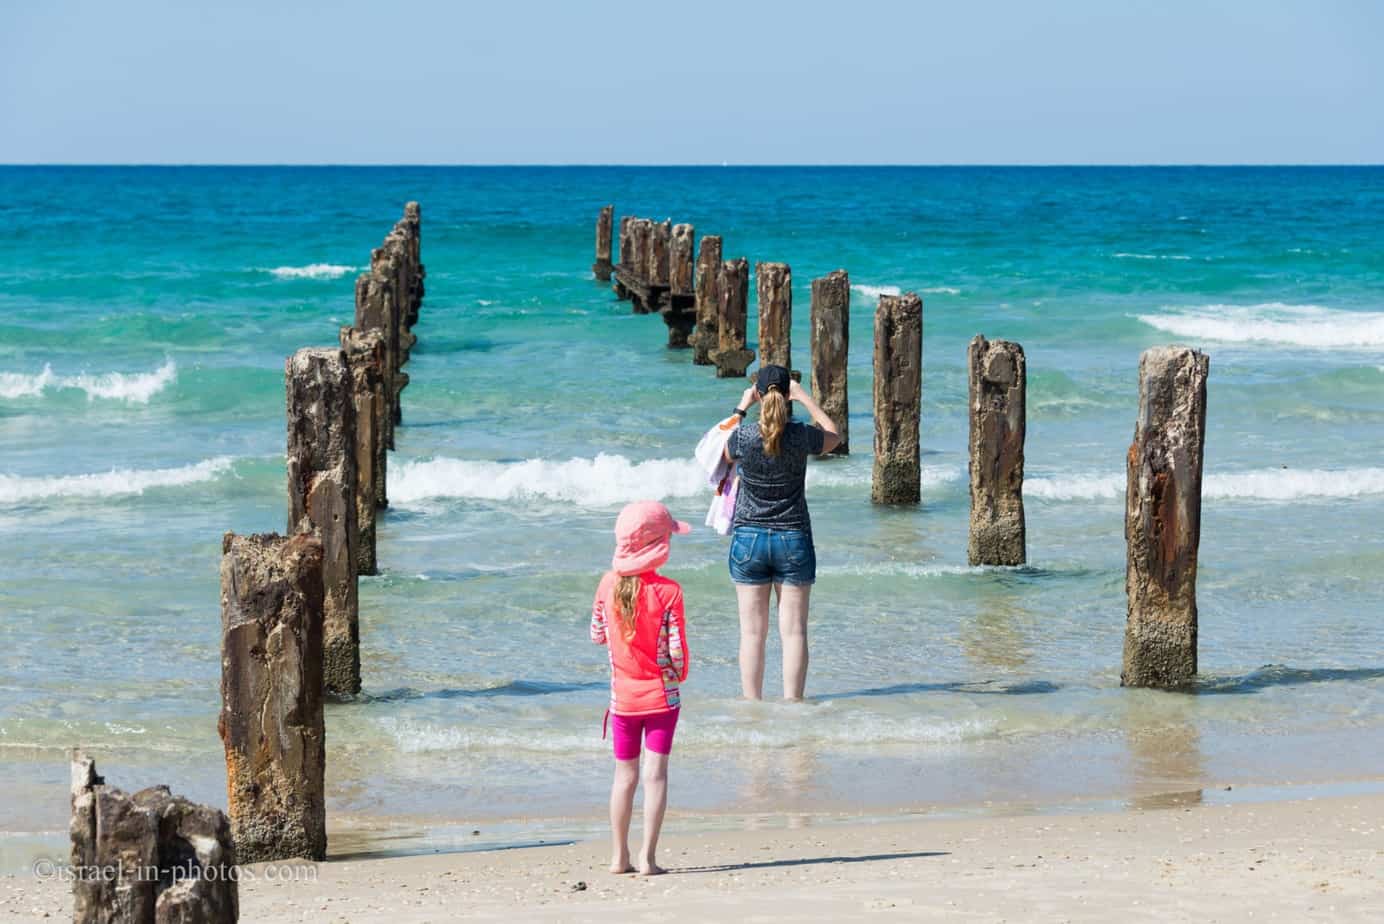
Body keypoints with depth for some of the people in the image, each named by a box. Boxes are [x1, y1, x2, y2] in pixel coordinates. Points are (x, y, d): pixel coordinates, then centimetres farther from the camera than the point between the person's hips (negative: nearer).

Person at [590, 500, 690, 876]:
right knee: (655, 775, 0)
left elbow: (597, 635, 6)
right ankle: (648, 858, -5)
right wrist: (680, 672, 6)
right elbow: (677, 649, -14)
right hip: (661, 695, -3)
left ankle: (620, 856, 17)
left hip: (622, 697, 3)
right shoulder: (667, 591, -16)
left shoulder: (608, 584, -5)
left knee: (624, 775, 13)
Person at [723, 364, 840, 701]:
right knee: (793, 631, 3)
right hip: (793, 539, 0)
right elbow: (833, 436, 14)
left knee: (752, 631, 5)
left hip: (748, 538, 0)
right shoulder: (801, 436, -10)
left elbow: (725, 455, 15)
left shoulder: (743, 436, -11)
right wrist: (805, 398, 17)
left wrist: (741, 408, 18)